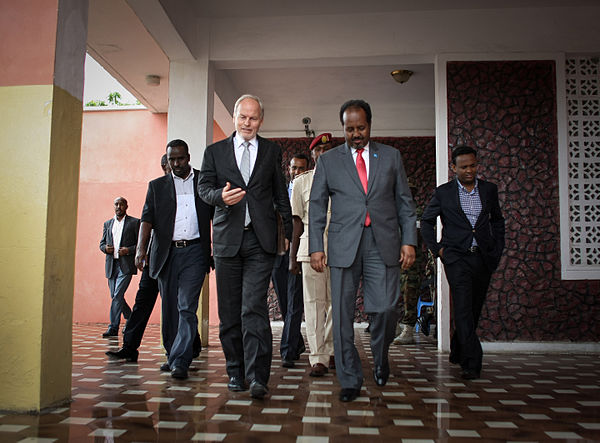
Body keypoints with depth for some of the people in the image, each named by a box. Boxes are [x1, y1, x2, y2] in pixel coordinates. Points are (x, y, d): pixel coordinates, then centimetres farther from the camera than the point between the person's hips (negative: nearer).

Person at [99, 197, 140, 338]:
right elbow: (102, 243, 20)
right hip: (111, 265, 6)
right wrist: (105, 248, -2)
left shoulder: (134, 222, 4)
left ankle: (113, 327, -9)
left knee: (117, 295, -13)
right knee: (115, 296, 9)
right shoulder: (107, 224, 18)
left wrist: (129, 250, -15)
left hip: (126, 265, -5)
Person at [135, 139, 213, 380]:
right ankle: (171, 355, 24)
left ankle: (180, 361, -9)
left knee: (187, 308, -10)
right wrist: (141, 248, -12)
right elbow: (147, 218, 3)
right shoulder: (157, 186, 14)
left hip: (194, 252, -2)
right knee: (169, 309, 9)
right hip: (166, 253, 3)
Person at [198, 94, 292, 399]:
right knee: (229, 311, 5)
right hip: (227, 238, 2)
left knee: (254, 307, -12)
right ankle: (236, 372, 18)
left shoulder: (271, 152, 13)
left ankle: (257, 377, -11)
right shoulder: (215, 151, 13)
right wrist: (221, 196, -16)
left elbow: (281, 195, 16)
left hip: (260, 239, -1)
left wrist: (289, 231, 13)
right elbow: (203, 187, 6)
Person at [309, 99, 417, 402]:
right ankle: (350, 380, 13)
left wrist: (408, 240, 1)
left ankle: (380, 356, 28)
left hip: (383, 244, 0)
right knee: (342, 315, 0)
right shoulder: (328, 161, 10)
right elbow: (317, 206, 8)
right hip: (344, 246, 0)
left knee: (385, 309, -5)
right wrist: (316, 246, -1)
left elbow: (404, 202, 11)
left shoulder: (391, 157, 12)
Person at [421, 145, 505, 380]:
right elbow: (426, 221, 9)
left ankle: (457, 353, 29)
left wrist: (497, 248, 11)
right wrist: (436, 248, 1)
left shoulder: (489, 189, 9)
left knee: (474, 309, 10)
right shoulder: (443, 192, 1)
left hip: (484, 259, 4)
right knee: (463, 308, -13)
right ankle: (472, 362, -11)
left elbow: (497, 220, 21)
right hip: (457, 258, -3)